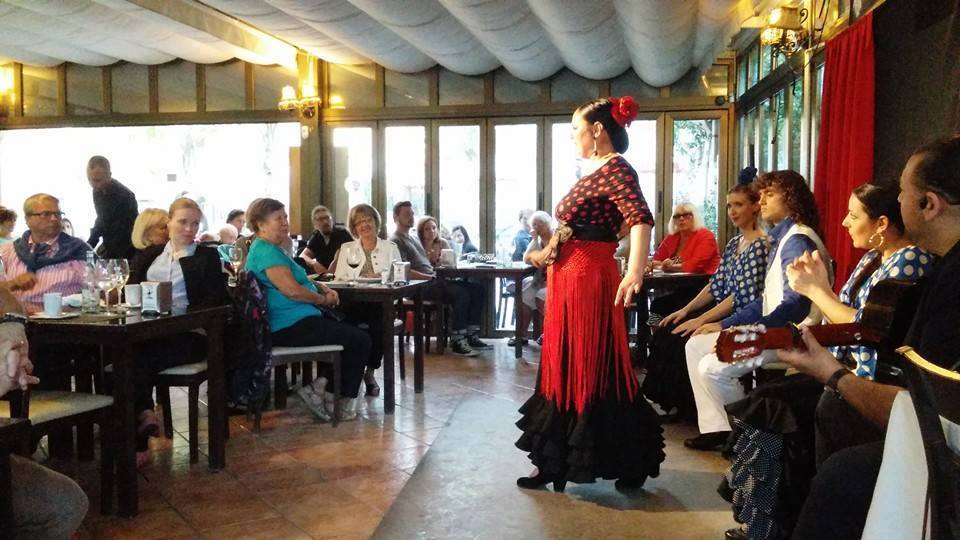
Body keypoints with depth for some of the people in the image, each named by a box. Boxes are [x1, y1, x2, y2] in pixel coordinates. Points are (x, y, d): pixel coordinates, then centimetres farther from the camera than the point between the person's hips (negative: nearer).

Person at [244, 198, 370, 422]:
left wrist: (323, 288, 7)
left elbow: (299, 279, 25)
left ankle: (321, 386, 14)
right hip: (291, 326, -12)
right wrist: (323, 299, -10)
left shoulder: (270, 249, 18)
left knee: (349, 332, 21)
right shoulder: (266, 251, -16)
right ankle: (339, 404, 5)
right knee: (361, 341, -8)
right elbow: (292, 290, -26)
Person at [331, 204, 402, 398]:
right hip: (353, 301, 1)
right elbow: (339, 279, 9)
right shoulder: (346, 249, 22)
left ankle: (370, 371, -15)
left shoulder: (390, 248, 19)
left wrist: (381, 277, -11)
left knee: (378, 323, -34)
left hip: (382, 302, 0)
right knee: (348, 321, -34)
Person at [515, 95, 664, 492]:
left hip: (590, 280, -10)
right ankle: (555, 462, 25)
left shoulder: (616, 169, -13)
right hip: (566, 279, 10)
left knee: (595, 371, -1)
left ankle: (632, 462, 15)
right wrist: (547, 254, 31)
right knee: (562, 370, 14)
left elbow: (641, 219, -29)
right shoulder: (591, 172, 16)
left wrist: (635, 272, -42)